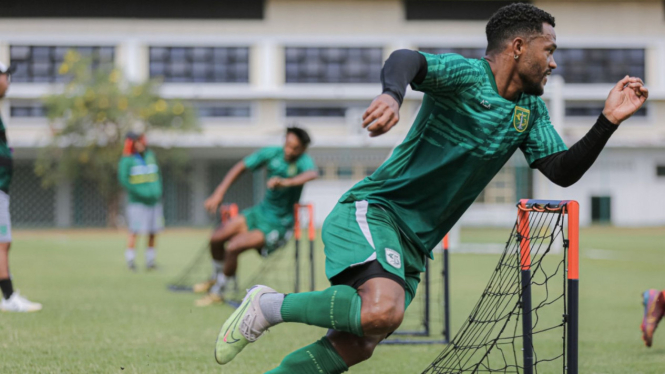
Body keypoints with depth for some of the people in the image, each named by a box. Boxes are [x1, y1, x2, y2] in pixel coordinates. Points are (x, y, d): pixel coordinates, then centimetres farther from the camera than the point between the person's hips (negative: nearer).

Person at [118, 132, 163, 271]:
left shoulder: (150, 156, 13)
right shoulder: (127, 160, -6)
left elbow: (158, 176, 20)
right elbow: (123, 179, -12)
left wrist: (158, 191, 6)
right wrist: (140, 193, -17)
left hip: (154, 201, 5)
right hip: (137, 202, -5)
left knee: (153, 232, 5)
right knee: (135, 231, -12)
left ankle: (150, 260, 14)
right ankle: (130, 259, -7)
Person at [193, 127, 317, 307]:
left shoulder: (303, 161, -20)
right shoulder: (272, 154, -5)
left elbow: (313, 173, -45)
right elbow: (241, 167, 5)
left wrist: (286, 182, -63)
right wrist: (219, 193, -4)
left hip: (279, 224, -6)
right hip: (262, 211, 6)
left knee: (233, 248, -19)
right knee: (216, 239, 1)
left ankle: (217, 293, 4)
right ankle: (217, 277, 32)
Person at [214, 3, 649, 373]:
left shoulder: (530, 111, 15)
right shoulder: (466, 75, -11)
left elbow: (563, 171, 10)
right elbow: (407, 59, -30)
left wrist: (608, 121, -3)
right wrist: (392, 94, -54)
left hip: (414, 244, 8)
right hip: (374, 210, -8)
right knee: (383, 310, -33)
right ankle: (270, 306, -13)